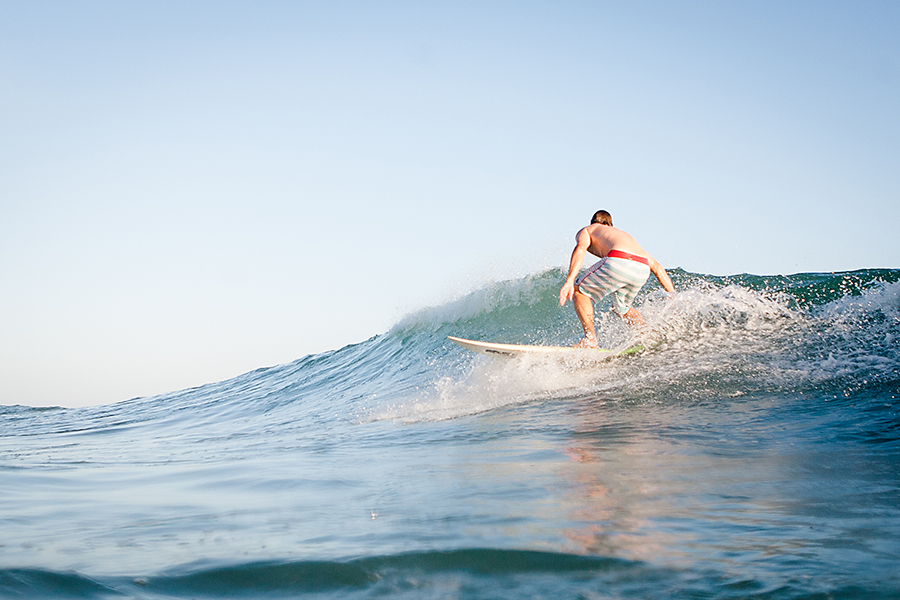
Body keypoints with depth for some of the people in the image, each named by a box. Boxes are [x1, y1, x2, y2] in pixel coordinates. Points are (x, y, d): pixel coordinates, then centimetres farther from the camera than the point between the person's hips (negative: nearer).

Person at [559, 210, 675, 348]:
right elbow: (657, 267, 33)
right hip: (642, 270, 6)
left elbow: (580, 248, 2)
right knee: (621, 308, 31)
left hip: (618, 263, -6)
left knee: (579, 290, 17)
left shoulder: (586, 231, 29)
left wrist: (569, 280, -9)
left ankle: (590, 339, 2)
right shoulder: (624, 234, 42)